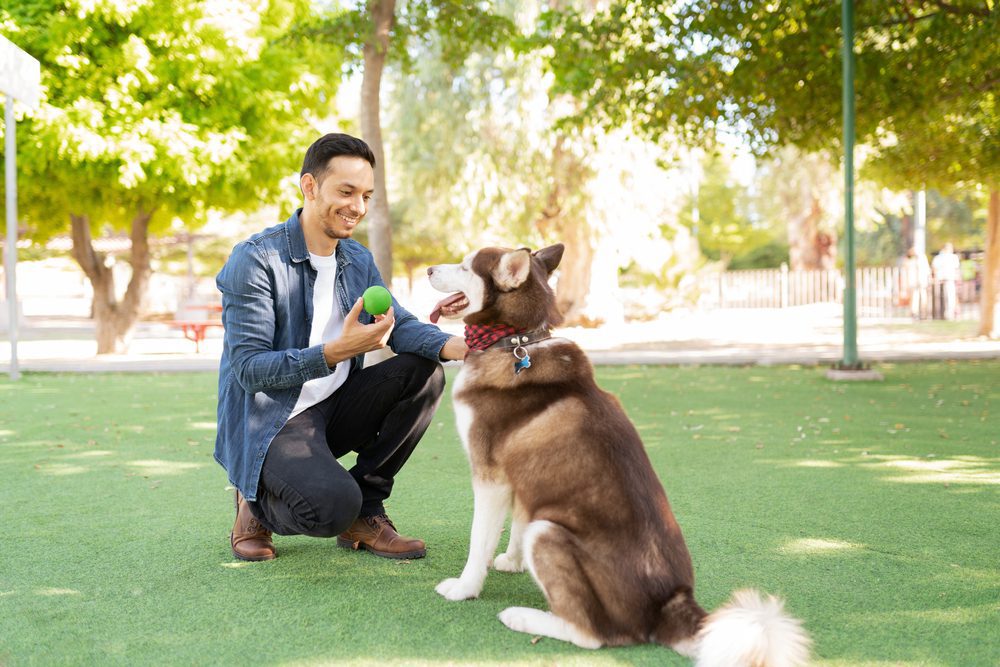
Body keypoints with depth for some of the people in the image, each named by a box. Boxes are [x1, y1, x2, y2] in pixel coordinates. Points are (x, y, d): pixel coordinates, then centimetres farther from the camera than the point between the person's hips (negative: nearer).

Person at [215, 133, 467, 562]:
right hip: (269, 422, -7)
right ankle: (256, 504, 5)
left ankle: (365, 512, -2)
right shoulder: (255, 260, -16)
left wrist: (455, 346, -26)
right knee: (333, 505, -33)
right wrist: (336, 351, -34)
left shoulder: (358, 260, 8)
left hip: (334, 410, 8)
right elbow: (248, 369, -21)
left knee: (423, 372, -13)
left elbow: (401, 324, -3)